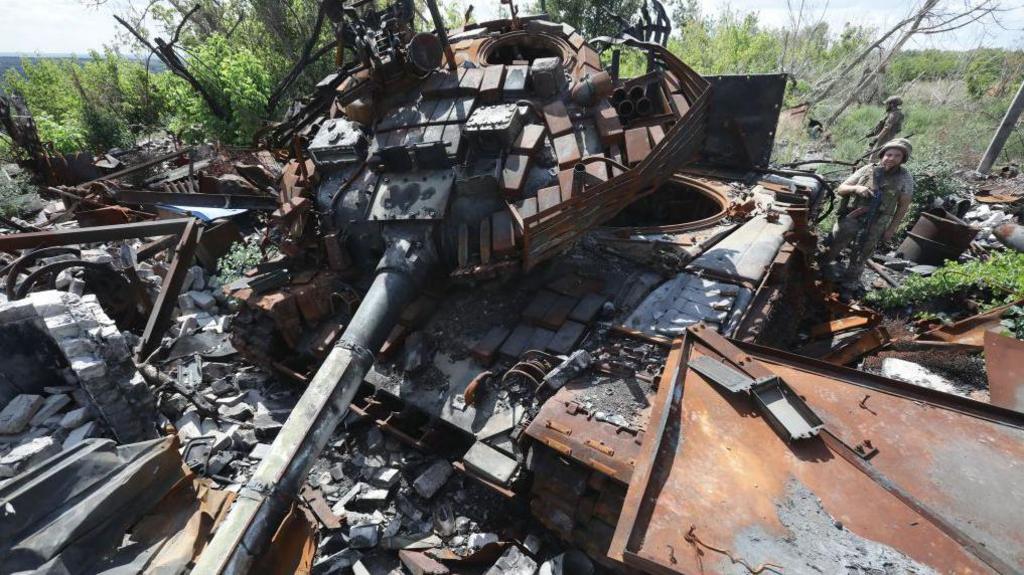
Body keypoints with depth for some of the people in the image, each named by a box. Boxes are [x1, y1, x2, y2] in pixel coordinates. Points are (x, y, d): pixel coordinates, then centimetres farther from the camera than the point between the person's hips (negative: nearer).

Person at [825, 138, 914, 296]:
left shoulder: (905, 178, -3)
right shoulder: (867, 170, -5)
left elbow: (903, 205, 3)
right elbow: (840, 190, -2)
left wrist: (892, 228, 0)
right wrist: (856, 188, -22)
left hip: (874, 228, 1)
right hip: (849, 220, 0)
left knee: (858, 259, 12)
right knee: (832, 248, 9)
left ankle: (849, 285, 26)